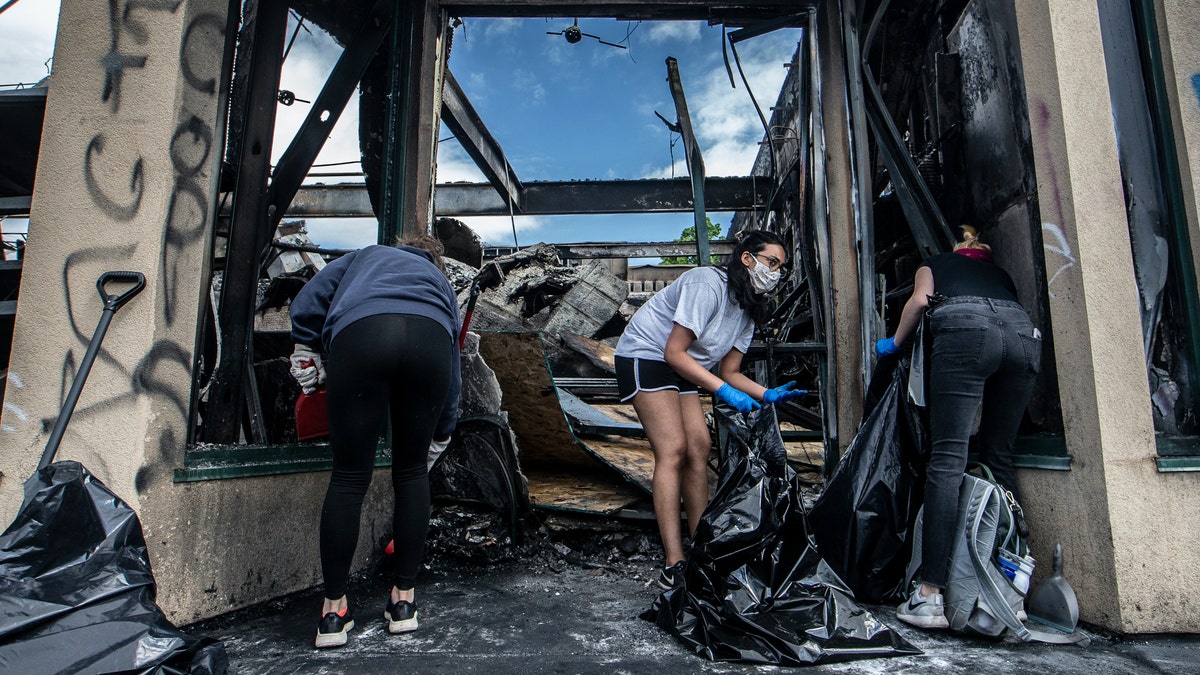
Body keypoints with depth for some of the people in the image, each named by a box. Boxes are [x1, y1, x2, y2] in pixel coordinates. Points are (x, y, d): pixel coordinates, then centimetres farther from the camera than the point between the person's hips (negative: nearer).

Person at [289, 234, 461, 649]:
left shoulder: (368, 255, 40)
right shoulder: (441, 282, 40)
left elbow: (308, 300, 23)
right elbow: (453, 369, 37)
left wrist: (306, 350, 30)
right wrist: (440, 434, 45)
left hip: (359, 334, -1)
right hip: (429, 340, 1)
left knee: (349, 476, 9)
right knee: (411, 472, 16)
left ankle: (334, 610, 20)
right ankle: (404, 600, 25)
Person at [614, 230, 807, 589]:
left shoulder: (748, 308, 6)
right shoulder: (708, 284, -23)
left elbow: (729, 371, 5)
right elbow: (674, 352, -25)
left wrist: (767, 394, -11)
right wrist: (724, 390, -28)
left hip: (682, 368, 9)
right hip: (645, 356, -9)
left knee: (699, 447, 0)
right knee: (673, 451, -17)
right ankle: (674, 565, -15)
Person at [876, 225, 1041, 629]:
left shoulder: (935, 264, 31)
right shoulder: (1000, 273, 39)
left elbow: (920, 299, 11)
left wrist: (895, 343, 24)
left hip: (966, 331, -4)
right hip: (1024, 334, 4)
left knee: (948, 456, -12)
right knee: (999, 458, 11)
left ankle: (930, 596, -16)